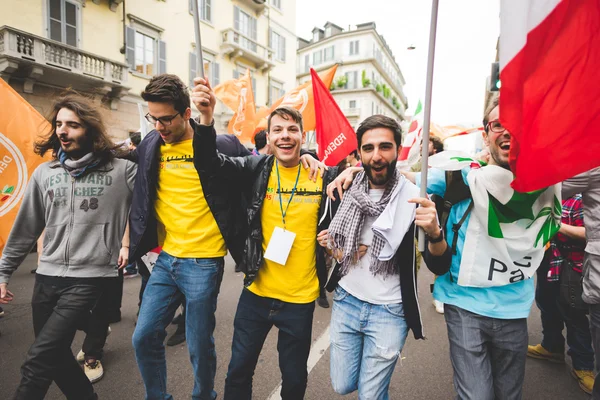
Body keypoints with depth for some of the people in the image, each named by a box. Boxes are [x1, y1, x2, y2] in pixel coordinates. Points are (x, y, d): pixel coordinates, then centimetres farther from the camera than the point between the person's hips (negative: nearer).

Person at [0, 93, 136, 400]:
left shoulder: (121, 171, -7)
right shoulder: (44, 173, 7)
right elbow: (25, 228, 12)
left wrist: (131, 242, -7)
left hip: (90, 278, -5)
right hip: (47, 277, 6)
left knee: (38, 360, -6)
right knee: (55, 356, 16)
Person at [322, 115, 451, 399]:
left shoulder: (414, 197, -13)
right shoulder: (346, 188, -4)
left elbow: (440, 267, -16)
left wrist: (434, 232, -35)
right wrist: (341, 252, -8)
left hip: (389, 311, -3)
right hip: (345, 301, 3)